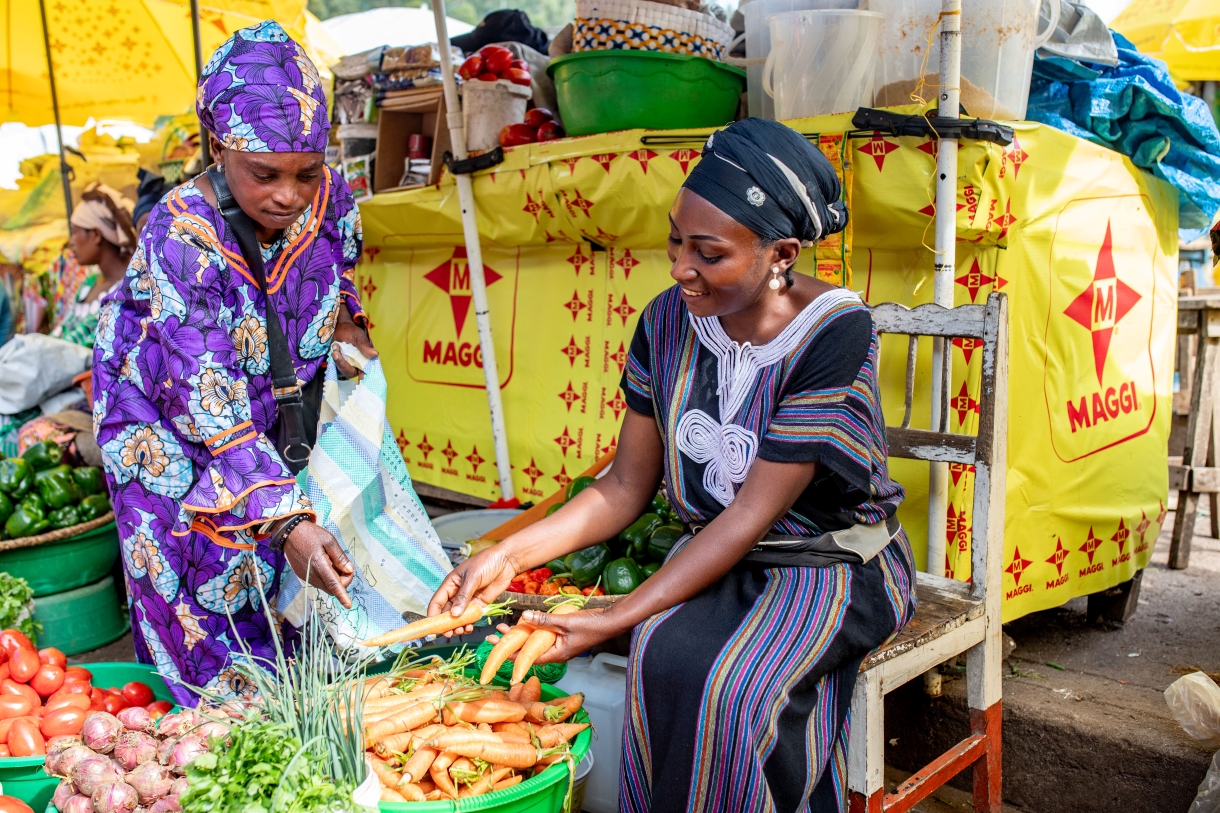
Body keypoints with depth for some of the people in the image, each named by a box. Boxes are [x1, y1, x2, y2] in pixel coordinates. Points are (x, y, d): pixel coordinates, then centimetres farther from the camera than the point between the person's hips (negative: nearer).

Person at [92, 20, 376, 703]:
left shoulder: (331, 196, -19)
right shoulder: (181, 238, -34)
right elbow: (211, 407, -37)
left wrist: (345, 325, -9)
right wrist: (286, 521, -43)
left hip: (278, 397, 5)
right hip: (167, 420, -4)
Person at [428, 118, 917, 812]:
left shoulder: (836, 331, -21)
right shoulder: (668, 323, -5)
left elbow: (755, 512, -22)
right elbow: (626, 488, 1)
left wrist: (618, 618, -25)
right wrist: (511, 554, -12)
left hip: (836, 563, -4)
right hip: (719, 554, 4)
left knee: (728, 683, -30)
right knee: (666, 656, -27)